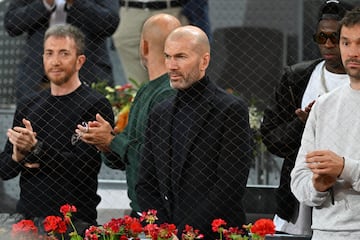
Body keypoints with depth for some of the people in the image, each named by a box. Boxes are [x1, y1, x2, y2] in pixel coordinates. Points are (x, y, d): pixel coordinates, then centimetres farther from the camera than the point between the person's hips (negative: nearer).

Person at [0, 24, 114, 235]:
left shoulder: (96, 106, -3)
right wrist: (18, 156, -8)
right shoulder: (28, 105, 14)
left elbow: (87, 164, -14)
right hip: (27, 218, 5)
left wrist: (36, 149, -18)